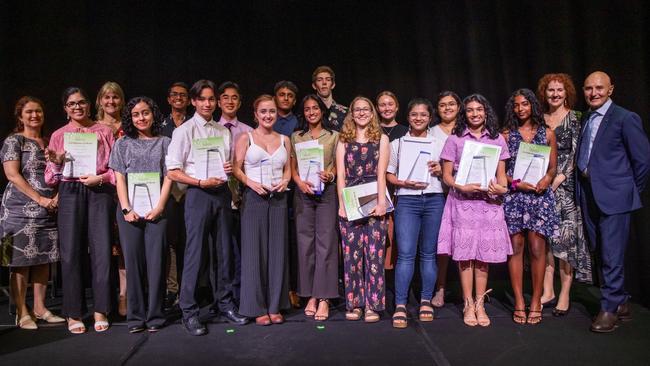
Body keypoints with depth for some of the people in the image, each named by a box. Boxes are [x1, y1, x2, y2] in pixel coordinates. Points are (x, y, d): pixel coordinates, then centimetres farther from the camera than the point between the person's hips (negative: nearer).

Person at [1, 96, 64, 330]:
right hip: (21, 209, -5)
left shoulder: (49, 143, 17)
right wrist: (39, 198, -16)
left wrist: (57, 196, -1)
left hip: (48, 210, 6)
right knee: (21, 261, -2)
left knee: (44, 259, 8)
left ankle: (40, 308, 17)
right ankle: (22, 313, 6)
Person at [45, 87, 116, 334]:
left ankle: (100, 311, 6)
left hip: (100, 192, -1)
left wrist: (101, 177, -9)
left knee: (102, 250, -3)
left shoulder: (104, 131, 12)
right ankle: (74, 314, 9)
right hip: (70, 193, 1)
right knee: (71, 253, -1)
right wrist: (56, 162, -9)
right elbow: (51, 179, 11)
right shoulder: (58, 135, 14)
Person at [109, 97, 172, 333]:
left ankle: (155, 316, 6)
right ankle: (136, 316, 8)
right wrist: (126, 209, -6)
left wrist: (159, 207, -7)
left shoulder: (164, 142, 11)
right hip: (130, 209, 1)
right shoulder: (123, 144, 13)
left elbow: (168, 177, 5)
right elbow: (119, 179, 6)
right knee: (133, 261, 1)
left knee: (156, 260, -2)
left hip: (156, 209, -1)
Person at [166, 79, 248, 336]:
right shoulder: (184, 131, -2)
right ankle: (189, 312, 7)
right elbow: (172, 172, -6)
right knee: (195, 253, -4)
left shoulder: (224, 132, 13)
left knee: (223, 251, 11)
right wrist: (201, 182, -17)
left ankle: (226, 304, 23)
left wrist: (230, 169, -1)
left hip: (222, 193, 5)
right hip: (198, 194, -5)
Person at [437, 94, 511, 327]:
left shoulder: (497, 139, 12)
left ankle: (480, 304, 13)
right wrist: (462, 187, -15)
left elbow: (501, 173, 12)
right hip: (462, 201, -1)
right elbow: (446, 175, 3)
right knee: (464, 253, -2)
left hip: (488, 202, 2)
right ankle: (469, 305, 8)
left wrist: (501, 188, -10)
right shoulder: (455, 139, 6)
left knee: (484, 255, 3)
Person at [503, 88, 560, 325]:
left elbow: (553, 167, 10)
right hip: (513, 196, 0)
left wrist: (547, 178, -11)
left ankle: (536, 302, 9)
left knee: (537, 248, -2)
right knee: (516, 247, 0)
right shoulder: (506, 135, 7)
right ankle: (519, 303, 8)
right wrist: (516, 183, -11)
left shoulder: (547, 134, 10)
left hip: (539, 195, 0)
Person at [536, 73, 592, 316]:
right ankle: (547, 290, 11)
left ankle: (564, 295, 4)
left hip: (565, 184, -4)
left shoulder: (574, 118, 1)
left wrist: (559, 178, -15)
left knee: (565, 236, -4)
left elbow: (575, 153, -6)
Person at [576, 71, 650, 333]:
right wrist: (582, 188, 6)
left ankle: (609, 309, 7)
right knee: (601, 253, 13)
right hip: (588, 195, 7)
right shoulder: (584, 120, 14)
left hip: (613, 196, -7)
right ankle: (621, 303, 27)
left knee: (612, 255, -4)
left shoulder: (625, 118, -6)